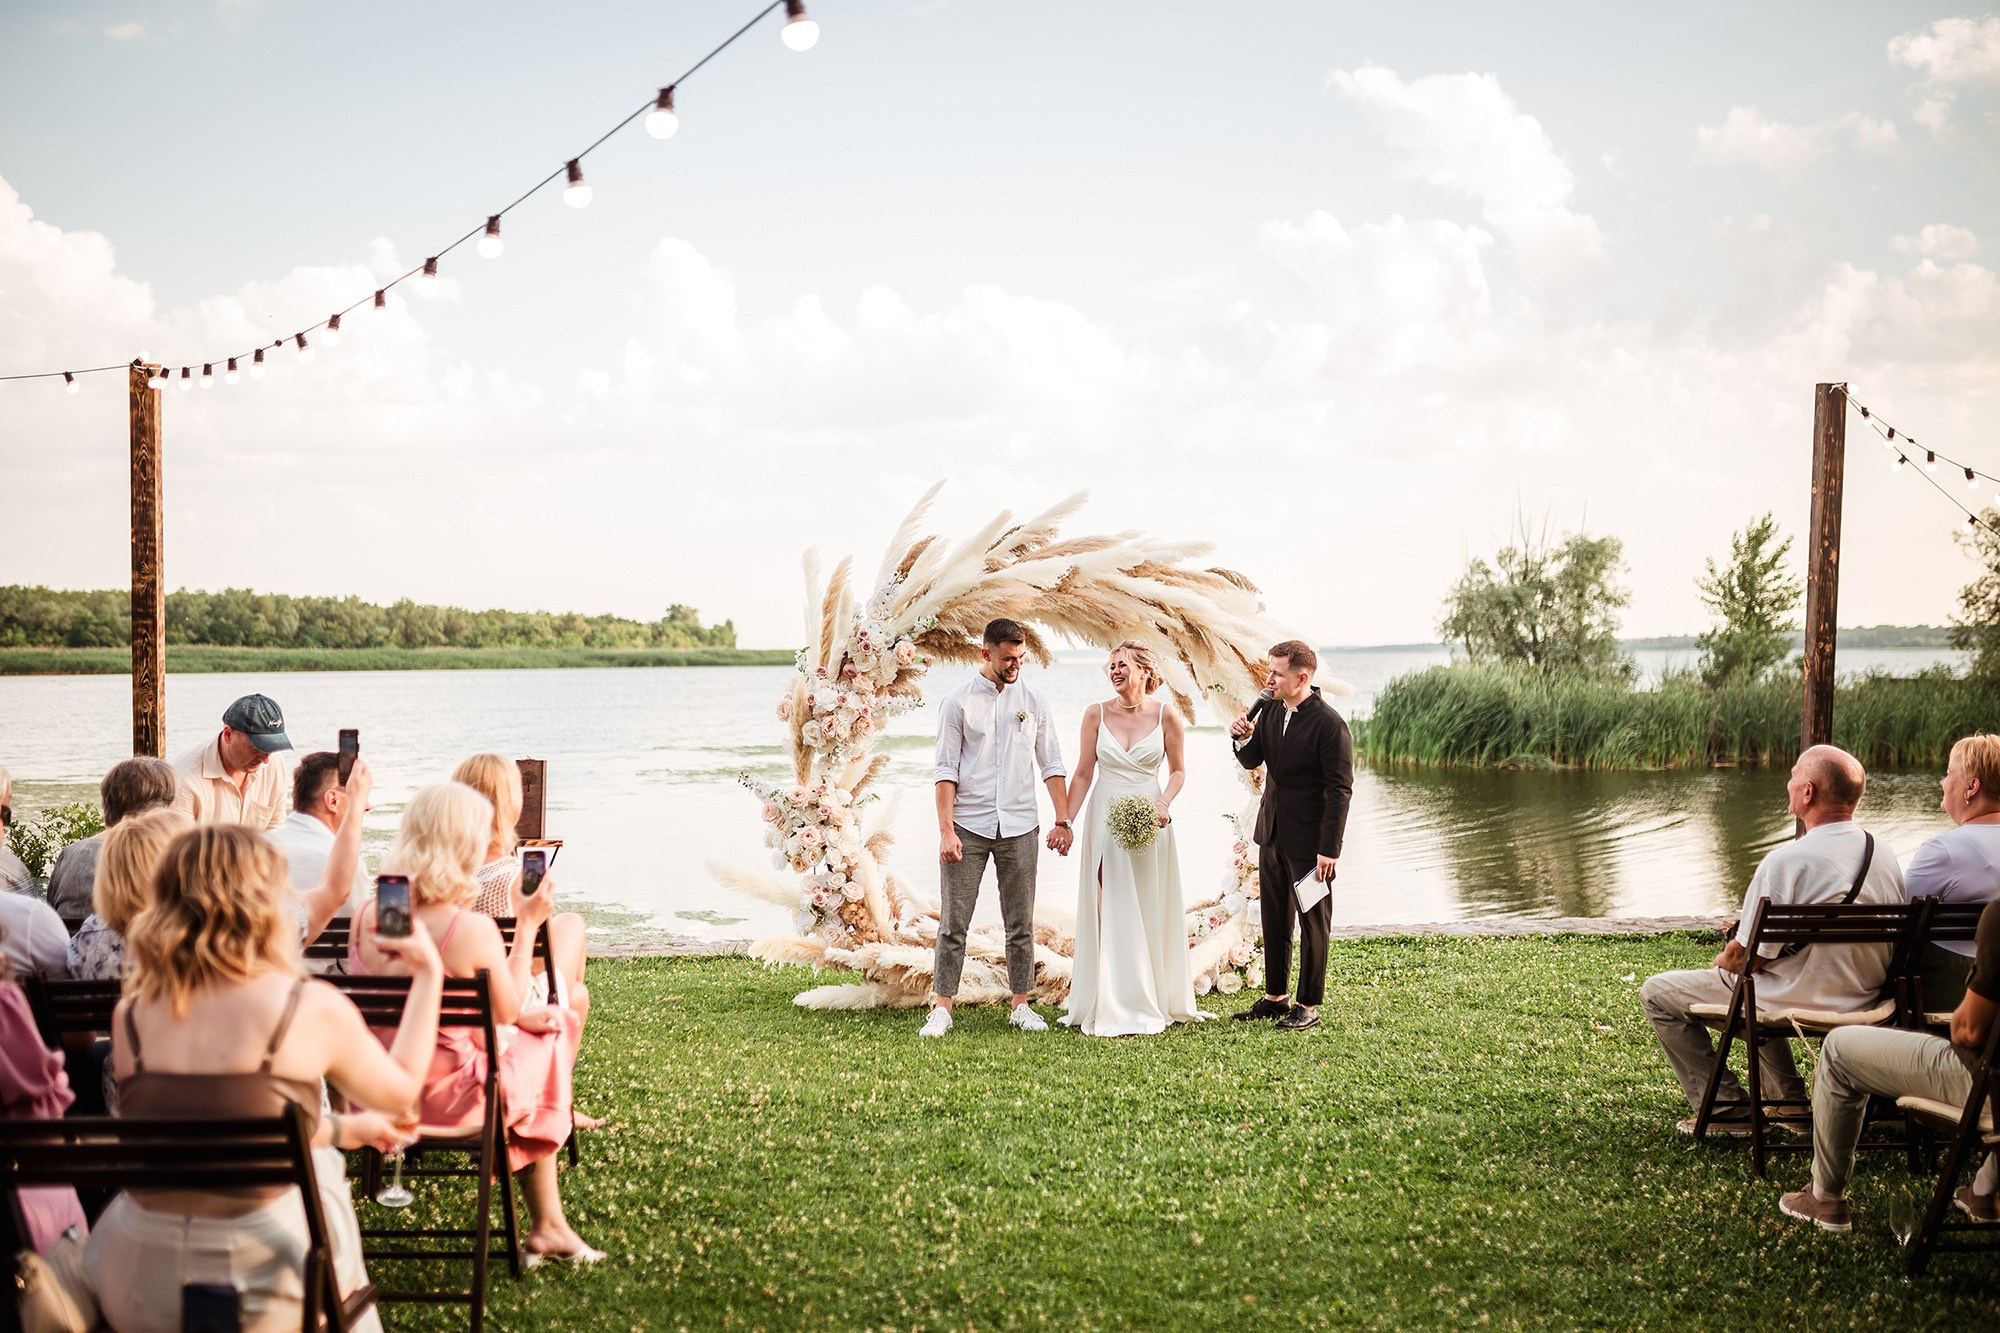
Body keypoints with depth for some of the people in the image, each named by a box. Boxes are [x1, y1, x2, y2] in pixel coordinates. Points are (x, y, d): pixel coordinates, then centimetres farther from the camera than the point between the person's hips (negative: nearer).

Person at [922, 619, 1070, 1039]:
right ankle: (941, 1009, 4)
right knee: (953, 924, -2)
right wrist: (946, 830, -10)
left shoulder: (1034, 701, 7)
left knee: (1021, 924, 7)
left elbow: (1051, 764, 10)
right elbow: (946, 769, -3)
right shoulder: (958, 702, -1)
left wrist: (1062, 820, 3)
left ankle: (1021, 1006, 15)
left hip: (1019, 827, 2)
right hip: (967, 826, -2)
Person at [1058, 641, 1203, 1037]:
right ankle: (1114, 1008, 4)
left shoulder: (1166, 717, -3)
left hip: (1148, 821, 0)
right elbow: (1083, 774, 4)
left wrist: (1164, 804, -11)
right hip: (1105, 820, 1)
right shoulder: (1096, 714, 0)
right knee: (1111, 912, 0)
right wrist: (1065, 822, -3)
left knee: (1150, 912, 5)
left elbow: (1178, 770, 7)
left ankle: (1153, 1000, 15)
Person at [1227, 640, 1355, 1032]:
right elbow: (1252, 761, 14)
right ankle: (1275, 997, 28)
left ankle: (1308, 1005, 15)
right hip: (1273, 835, 7)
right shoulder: (1271, 712, 2)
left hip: (1310, 842, -7)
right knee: (1274, 920, 16)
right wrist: (1243, 739, -10)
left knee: (1313, 924, 5)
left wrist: (1330, 849, -19)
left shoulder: (1329, 724, -19)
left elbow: (1340, 790, -18)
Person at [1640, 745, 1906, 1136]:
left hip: (1803, 1004, -8)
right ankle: (1787, 1100, 33)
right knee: (1764, 983, 38)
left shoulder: (1788, 860, -25)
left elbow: (1747, 955, -19)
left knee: (1657, 992, 6)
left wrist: (1723, 961, 6)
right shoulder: (1885, 854, -2)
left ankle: (1727, 1109, 7)